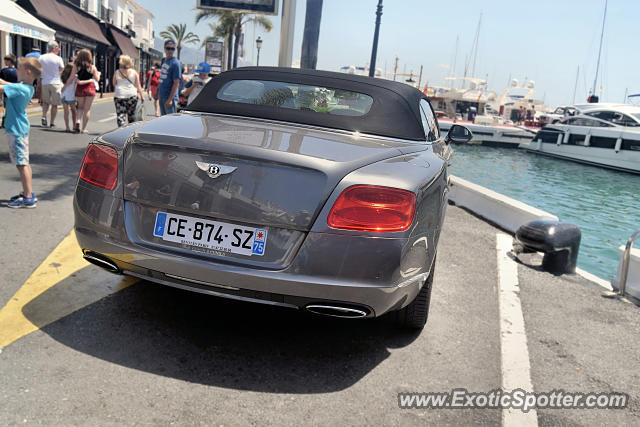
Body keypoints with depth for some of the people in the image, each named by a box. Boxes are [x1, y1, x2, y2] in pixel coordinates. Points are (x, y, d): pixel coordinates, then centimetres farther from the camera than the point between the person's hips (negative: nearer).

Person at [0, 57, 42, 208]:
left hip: (16, 130, -9)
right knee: (24, 163, 16)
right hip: (20, 128, 9)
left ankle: (28, 199, -2)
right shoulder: (27, 87, 7)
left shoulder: (20, 88, -21)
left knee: (21, 164, -5)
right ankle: (28, 192, 25)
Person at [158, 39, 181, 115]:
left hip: (169, 97, -8)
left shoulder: (175, 63, -12)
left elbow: (176, 83, -16)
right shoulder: (164, 60, 13)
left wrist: (170, 99, -21)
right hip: (161, 96, 8)